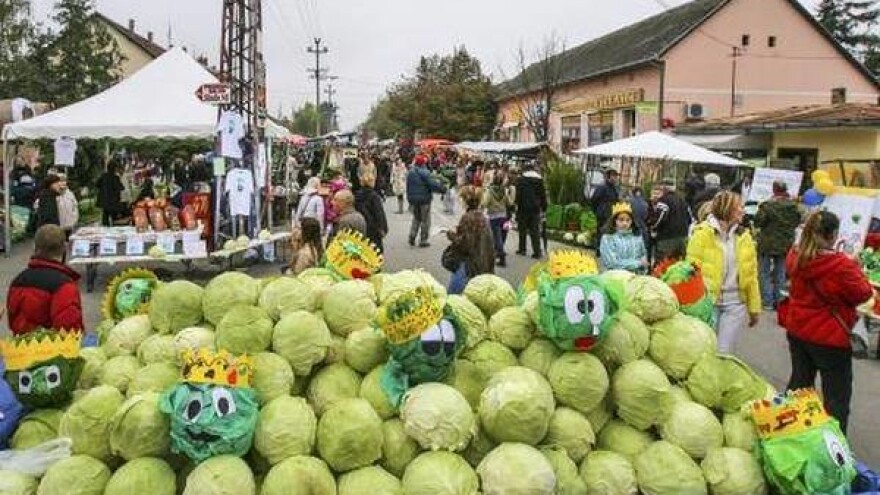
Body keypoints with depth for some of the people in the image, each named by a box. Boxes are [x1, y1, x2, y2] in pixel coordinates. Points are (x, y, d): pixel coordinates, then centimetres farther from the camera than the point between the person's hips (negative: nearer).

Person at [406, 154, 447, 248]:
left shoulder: (410, 173, 5)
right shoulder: (425, 173, -17)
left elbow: (408, 187, 12)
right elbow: (433, 184, -23)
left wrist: (409, 197, 21)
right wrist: (442, 189, -10)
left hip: (413, 199, 6)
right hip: (424, 199, -6)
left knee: (416, 218, 21)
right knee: (425, 220, 4)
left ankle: (412, 236, 8)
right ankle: (423, 240, 6)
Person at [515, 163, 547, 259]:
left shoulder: (521, 180, -3)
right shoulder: (540, 180, 7)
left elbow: (518, 195, -9)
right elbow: (543, 196, 8)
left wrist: (517, 205, -5)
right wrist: (543, 209, 12)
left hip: (523, 208, -2)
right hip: (536, 208, 2)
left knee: (522, 230, 11)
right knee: (535, 231, 3)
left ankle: (522, 249, 18)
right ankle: (537, 252, -2)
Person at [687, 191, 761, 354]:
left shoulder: (744, 236, 7)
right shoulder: (702, 233, -7)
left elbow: (751, 274, 9)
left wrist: (754, 308, 8)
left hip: (735, 303, 3)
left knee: (724, 353, 4)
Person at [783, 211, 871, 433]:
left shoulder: (795, 256, -6)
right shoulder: (841, 265, -26)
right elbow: (864, 293, -12)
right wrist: (853, 266, 2)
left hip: (797, 331, 7)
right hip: (830, 339, -6)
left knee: (799, 384, 23)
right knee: (837, 397, 8)